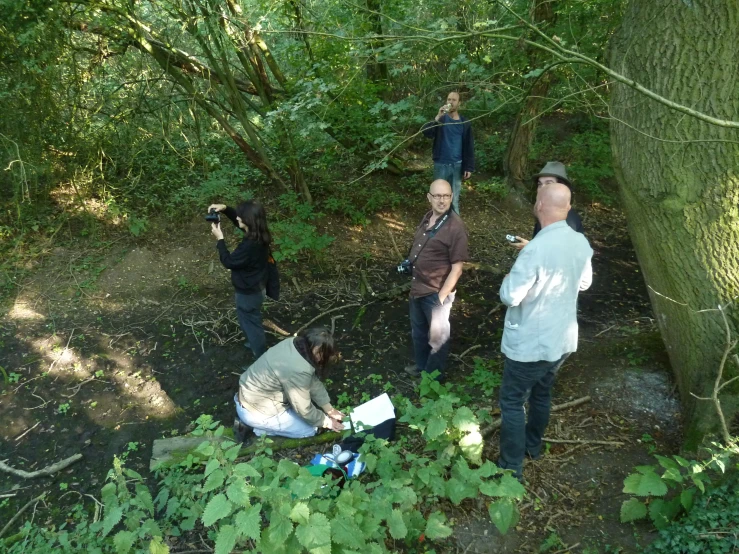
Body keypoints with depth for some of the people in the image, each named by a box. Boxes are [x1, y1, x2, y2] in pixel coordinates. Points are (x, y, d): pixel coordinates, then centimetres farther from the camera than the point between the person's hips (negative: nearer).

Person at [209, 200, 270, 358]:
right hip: (255, 287, 9)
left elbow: (228, 262, -22)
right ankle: (254, 344, 55)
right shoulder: (259, 234, -9)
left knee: (251, 324, 12)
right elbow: (239, 220, 10)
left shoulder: (249, 245, -36)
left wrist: (219, 238, -16)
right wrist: (225, 209, -6)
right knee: (251, 321, 31)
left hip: (248, 292, -9)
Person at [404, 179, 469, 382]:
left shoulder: (455, 227, -23)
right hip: (418, 288, 8)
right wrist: (410, 261, 6)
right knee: (418, 331, 25)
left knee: (437, 336, 14)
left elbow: (457, 268, -21)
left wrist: (441, 297, -21)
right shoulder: (427, 218, 2)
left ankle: (433, 376, 34)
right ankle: (421, 365, 48)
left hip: (436, 292, -8)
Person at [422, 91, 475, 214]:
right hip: (441, 164, 0)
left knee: (454, 198, 8)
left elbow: (469, 146, 3)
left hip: (457, 165, 0)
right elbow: (426, 132, -18)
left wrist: (469, 167, -2)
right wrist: (438, 117, -30)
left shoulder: (465, 123, 2)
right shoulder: (441, 119, 0)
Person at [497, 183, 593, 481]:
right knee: (541, 392, 26)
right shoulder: (581, 242, -4)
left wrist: (510, 277, -6)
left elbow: (510, 296, -25)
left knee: (512, 401, 8)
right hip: (563, 339, 7)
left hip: (530, 344, -7)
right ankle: (533, 445, 46)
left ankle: (511, 468, 18)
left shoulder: (537, 248, -29)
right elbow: (584, 282, 13)